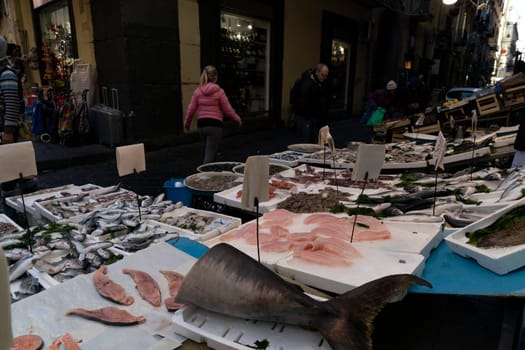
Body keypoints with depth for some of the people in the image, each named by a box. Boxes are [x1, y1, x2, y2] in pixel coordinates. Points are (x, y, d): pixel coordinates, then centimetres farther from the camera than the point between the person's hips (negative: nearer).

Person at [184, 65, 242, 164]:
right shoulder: (219, 92, -7)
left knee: (208, 152, 22)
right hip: (215, 124, -5)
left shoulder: (197, 91, 3)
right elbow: (228, 109, -4)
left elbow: (191, 110, 5)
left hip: (201, 124, 5)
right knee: (210, 155, -3)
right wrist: (238, 119, 13)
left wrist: (186, 123, 21)